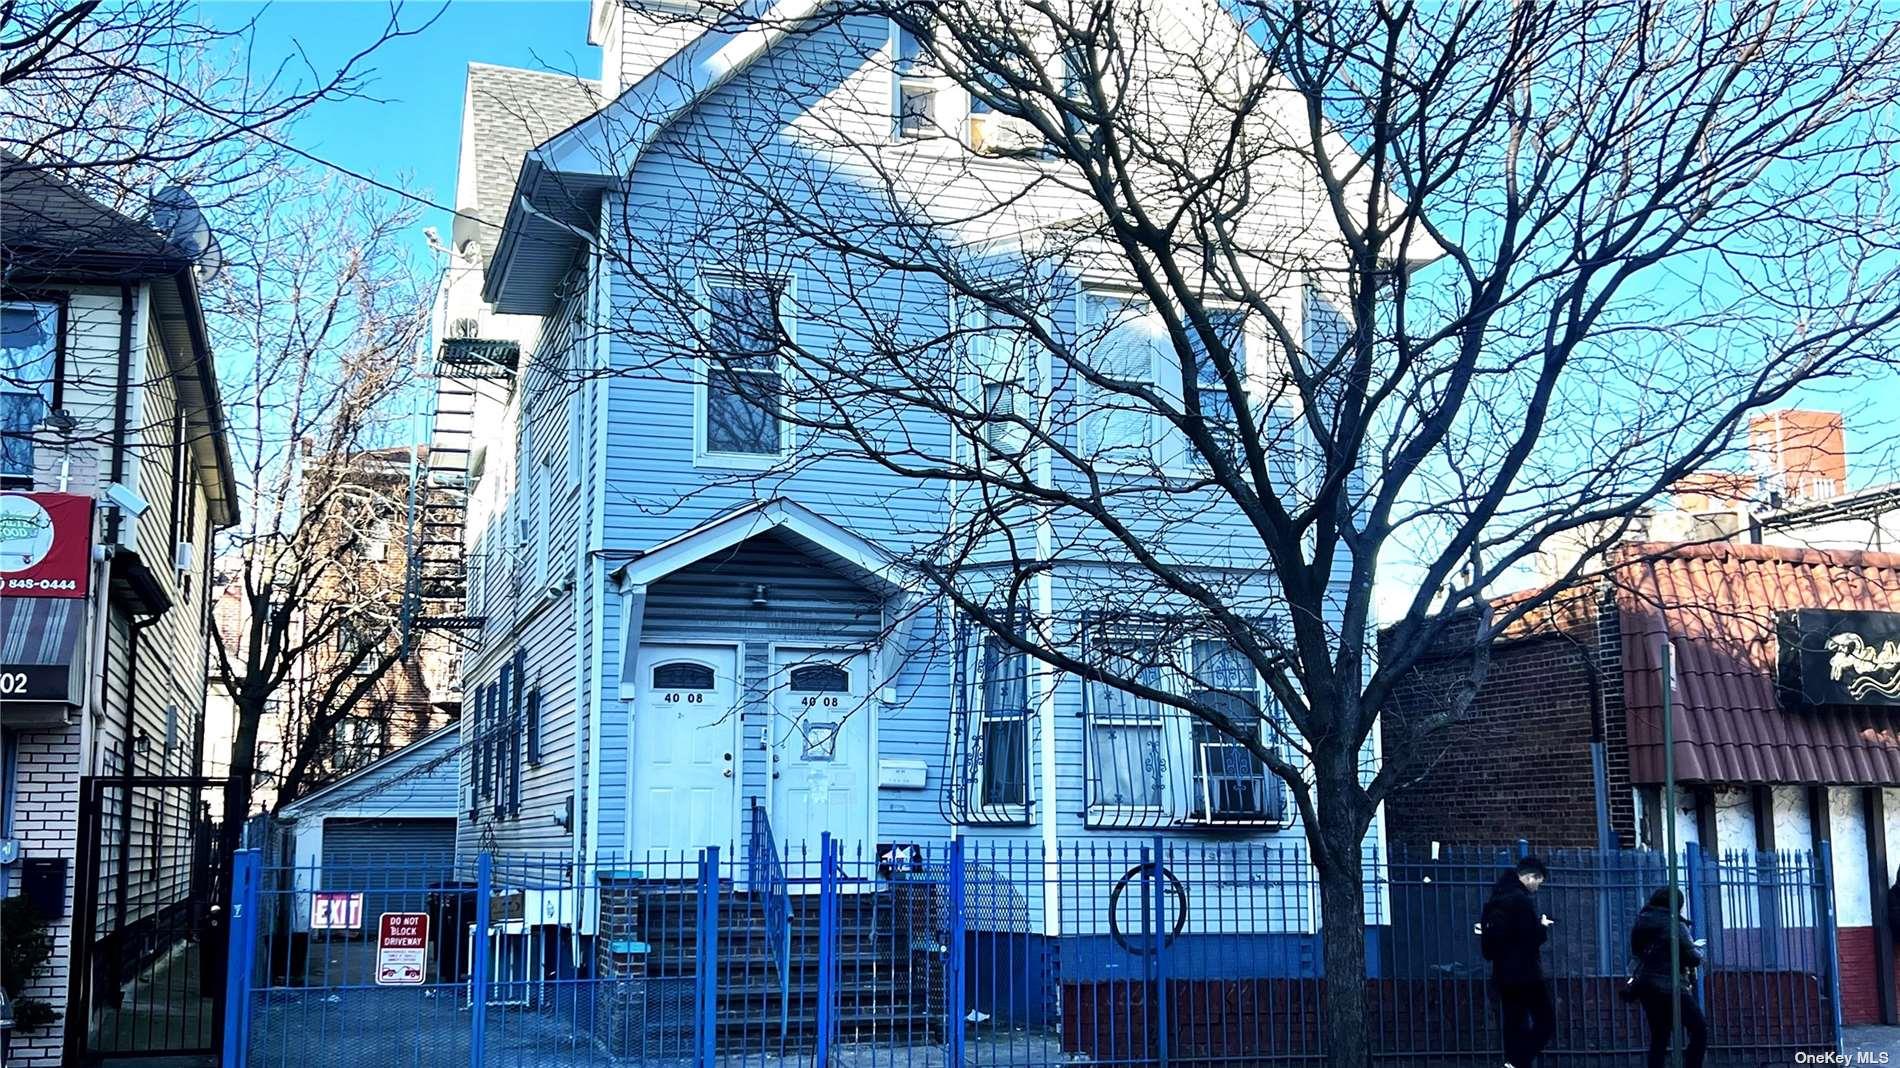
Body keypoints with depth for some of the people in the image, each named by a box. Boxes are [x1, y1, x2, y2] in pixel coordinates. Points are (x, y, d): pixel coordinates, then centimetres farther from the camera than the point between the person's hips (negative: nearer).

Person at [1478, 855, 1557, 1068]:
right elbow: (1534, 937, -17)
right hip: (1526, 973, -9)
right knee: (1546, 1022, -5)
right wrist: (1544, 926, 0)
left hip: (1503, 974, 9)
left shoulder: (1496, 899, 15)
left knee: (1513, 1026, 10)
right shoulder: (1522, 899, -13)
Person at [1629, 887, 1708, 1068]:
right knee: (1700, 1031, 0)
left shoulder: (1642, 921, 9)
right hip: (1670, 987, -7)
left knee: (1659, 1037, 14)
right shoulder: (1674, 924, -10)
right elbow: (1693, 958, -9)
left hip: (1646, 985, 7)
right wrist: (1698, 949, 11)